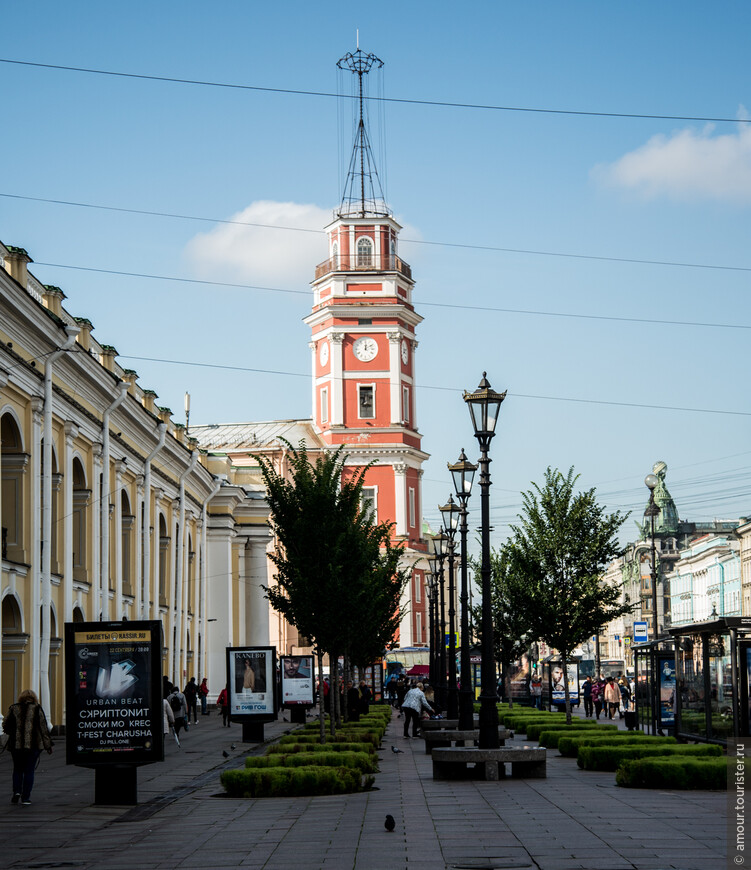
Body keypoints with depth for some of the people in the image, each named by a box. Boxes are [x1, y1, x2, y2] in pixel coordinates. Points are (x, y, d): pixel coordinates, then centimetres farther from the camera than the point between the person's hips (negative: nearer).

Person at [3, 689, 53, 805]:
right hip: (33, 745, -1)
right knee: (29, 771, 4)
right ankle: (25, 798, 0)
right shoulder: (37, 709, -1)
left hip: (16, 744, 1)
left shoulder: (13, 709, 3)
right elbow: (44, 728, -2)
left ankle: (17, 791, -2)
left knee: (18, 769, 16)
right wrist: (48, 745, 3)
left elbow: (5, 725, 7)